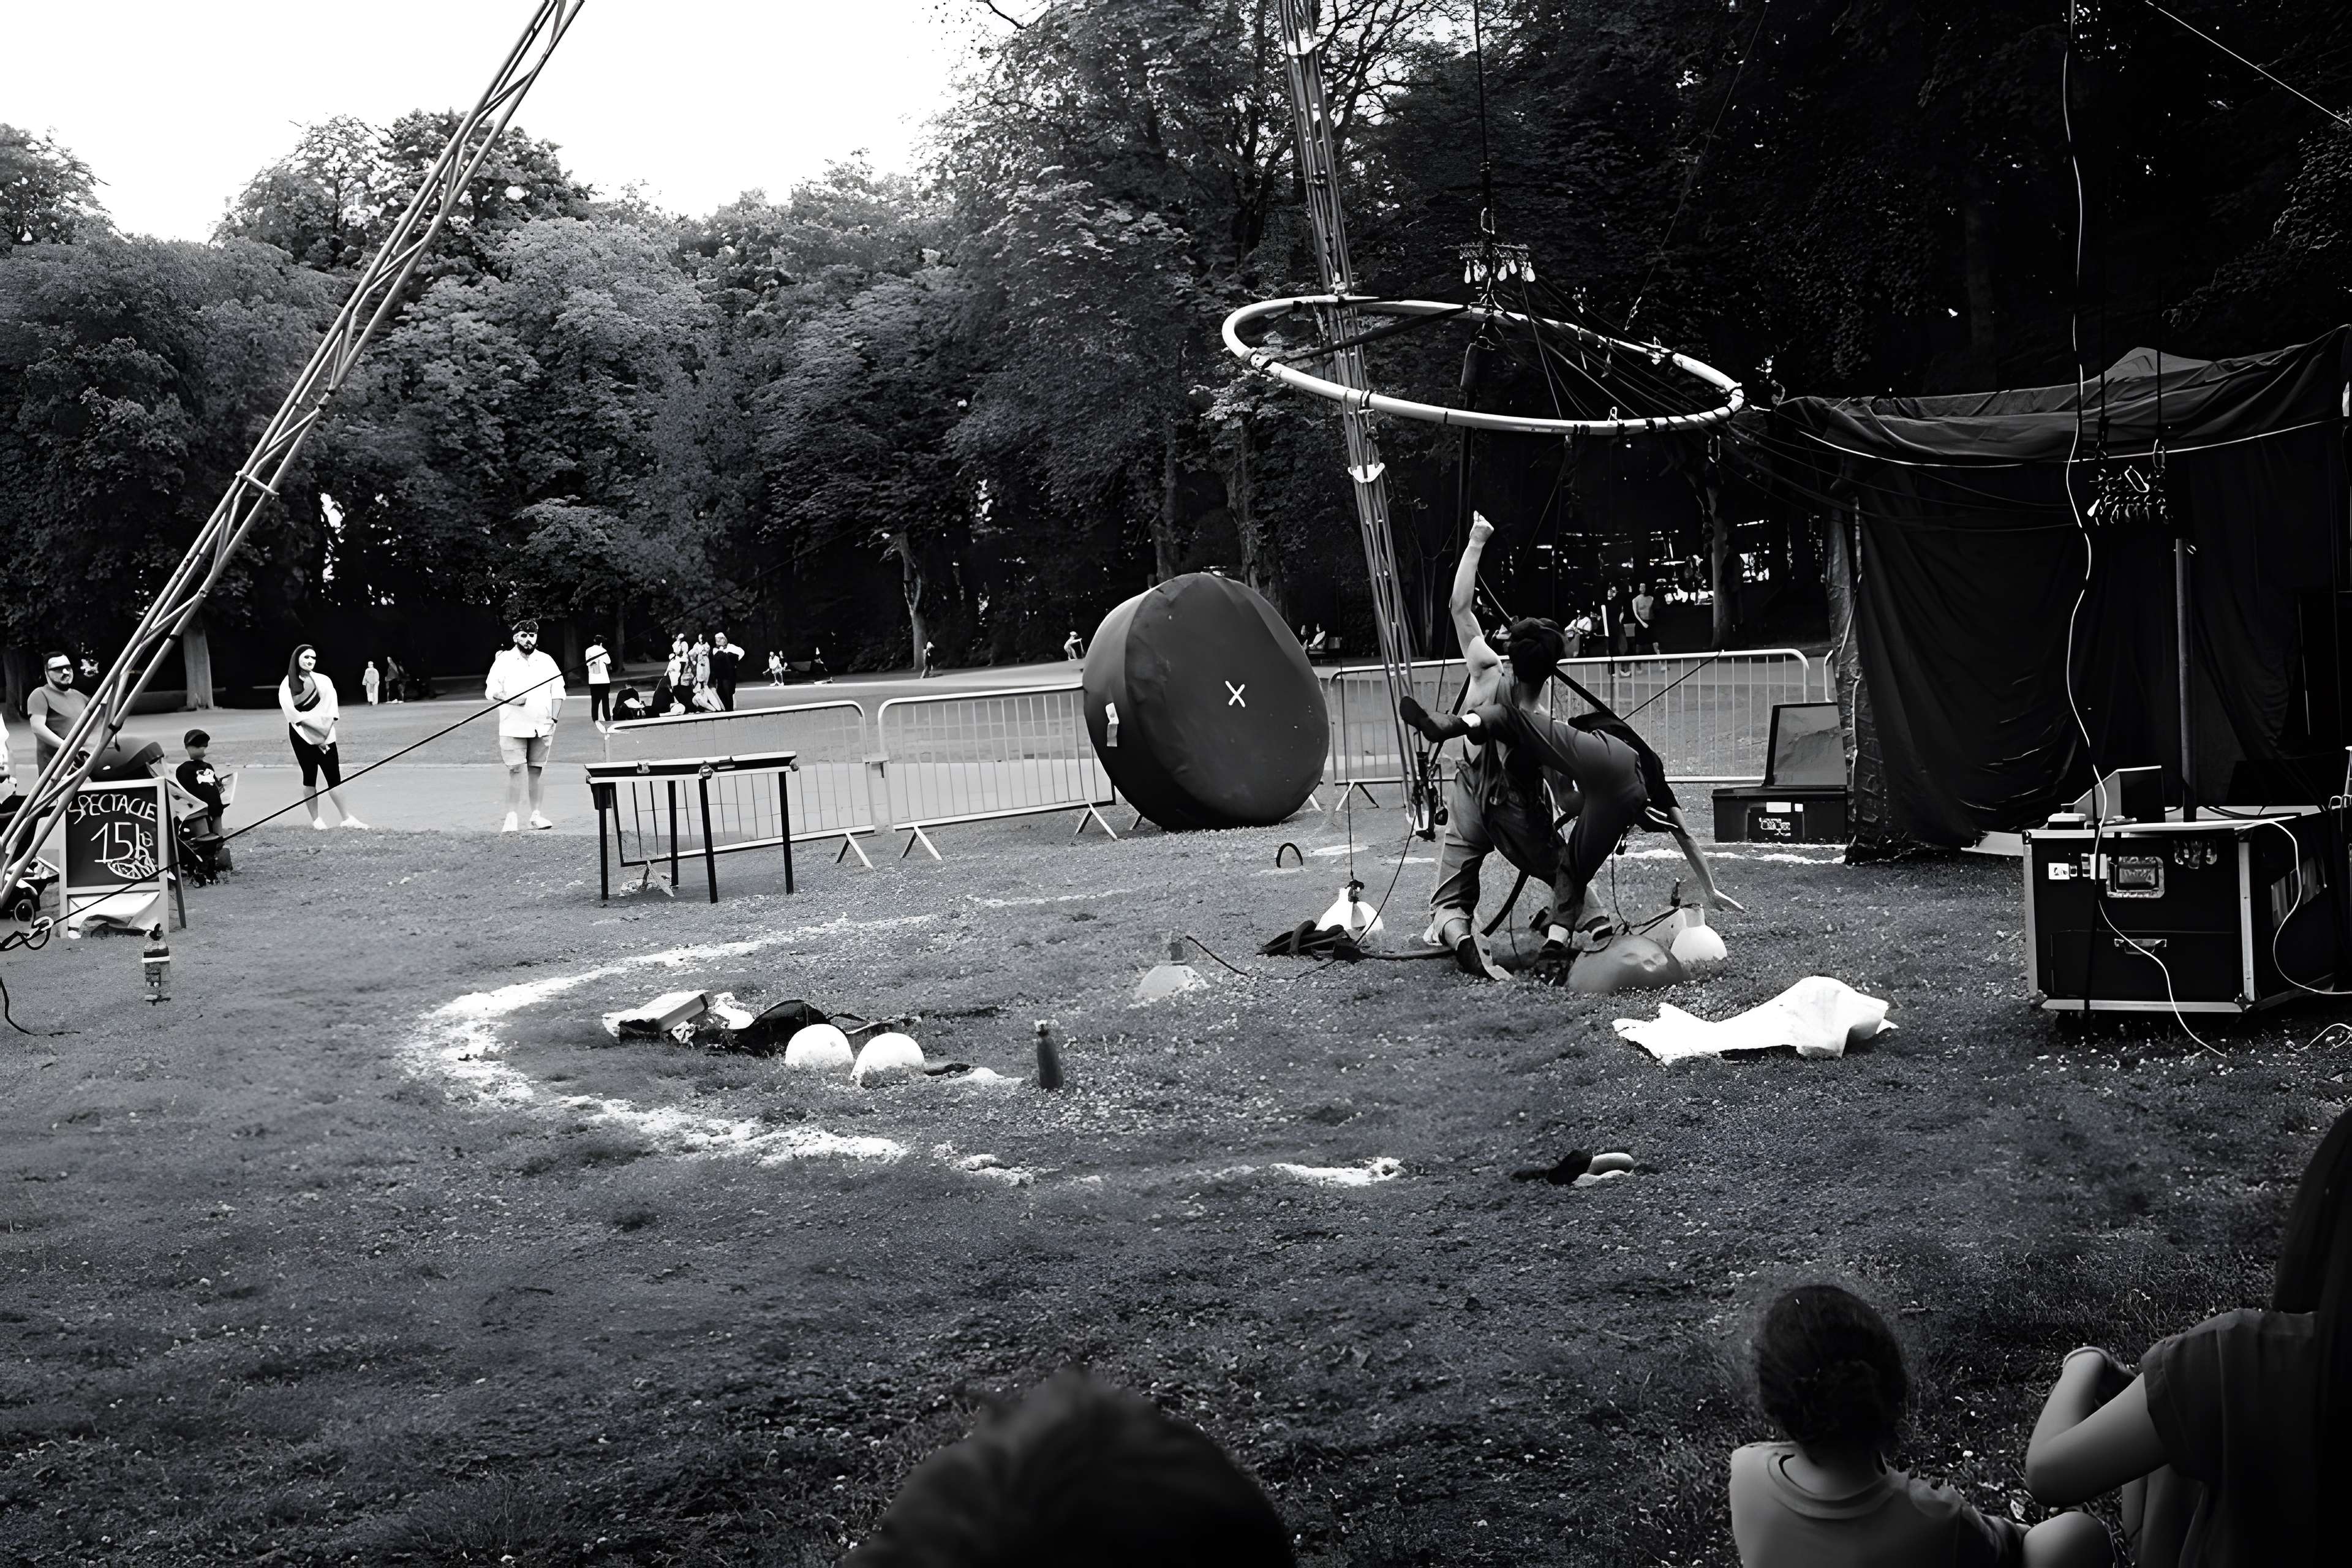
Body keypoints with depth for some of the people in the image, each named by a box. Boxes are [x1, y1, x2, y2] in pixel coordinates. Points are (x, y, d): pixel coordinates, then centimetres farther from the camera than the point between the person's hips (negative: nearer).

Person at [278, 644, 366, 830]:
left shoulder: (324, 681, 8)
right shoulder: (288, 685, 0)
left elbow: (332, 710, 1)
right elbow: (292, 713, -8)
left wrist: (324, 733, -10)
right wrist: (313, 726, -12)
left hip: (324, 734, 2)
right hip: (302, 736, -2)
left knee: (334, 776, -3)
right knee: (310, 777, 1)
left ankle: (347, 818, -4)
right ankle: (316, 820, 6)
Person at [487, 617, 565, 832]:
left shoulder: (547, 661, 10)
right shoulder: (504, 660, 2)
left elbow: (558, 691, 9)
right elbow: (491, 690, -1)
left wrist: (554, 718, -2)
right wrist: (510, 699, -18)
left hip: (542, 727, 3)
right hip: (513, 727, -3)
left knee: (538, 769, 6)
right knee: (515, 770, -6)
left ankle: (537, 814, 13)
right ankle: (512, 817, -3)